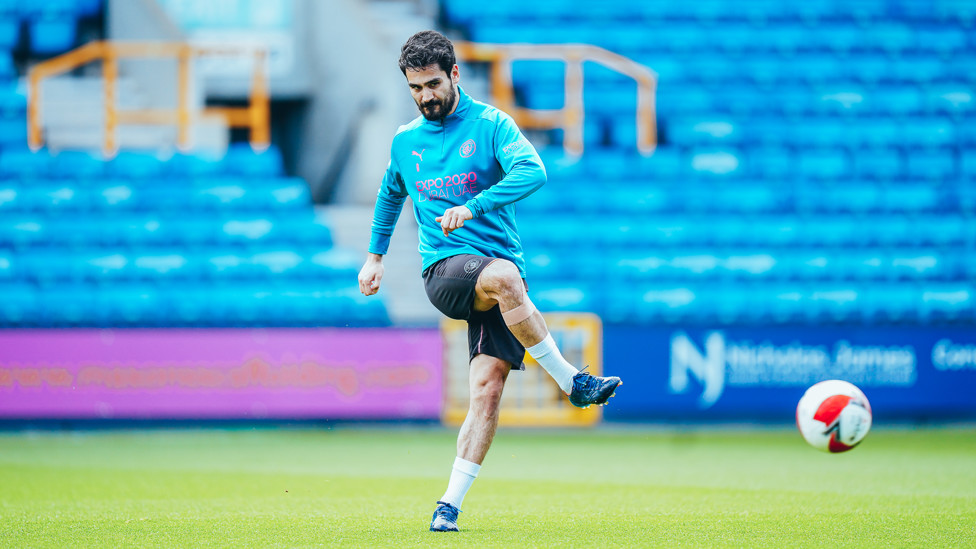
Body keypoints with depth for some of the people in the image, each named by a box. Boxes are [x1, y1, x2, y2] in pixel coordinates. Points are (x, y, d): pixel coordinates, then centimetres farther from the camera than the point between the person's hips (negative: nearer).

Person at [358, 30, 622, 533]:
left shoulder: (489, 124, 1)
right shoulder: (405, 141, 14)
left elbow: (532, 171, -17)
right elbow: (391, 195, 35)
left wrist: (472, 207, -28)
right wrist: (375, 256, 33)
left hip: (502, 270, 0)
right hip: (444, 271, 0)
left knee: (488, 384, -15)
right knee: (502, 277, -35)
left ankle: (449, 506, -11)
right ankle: (572, 382, -28)